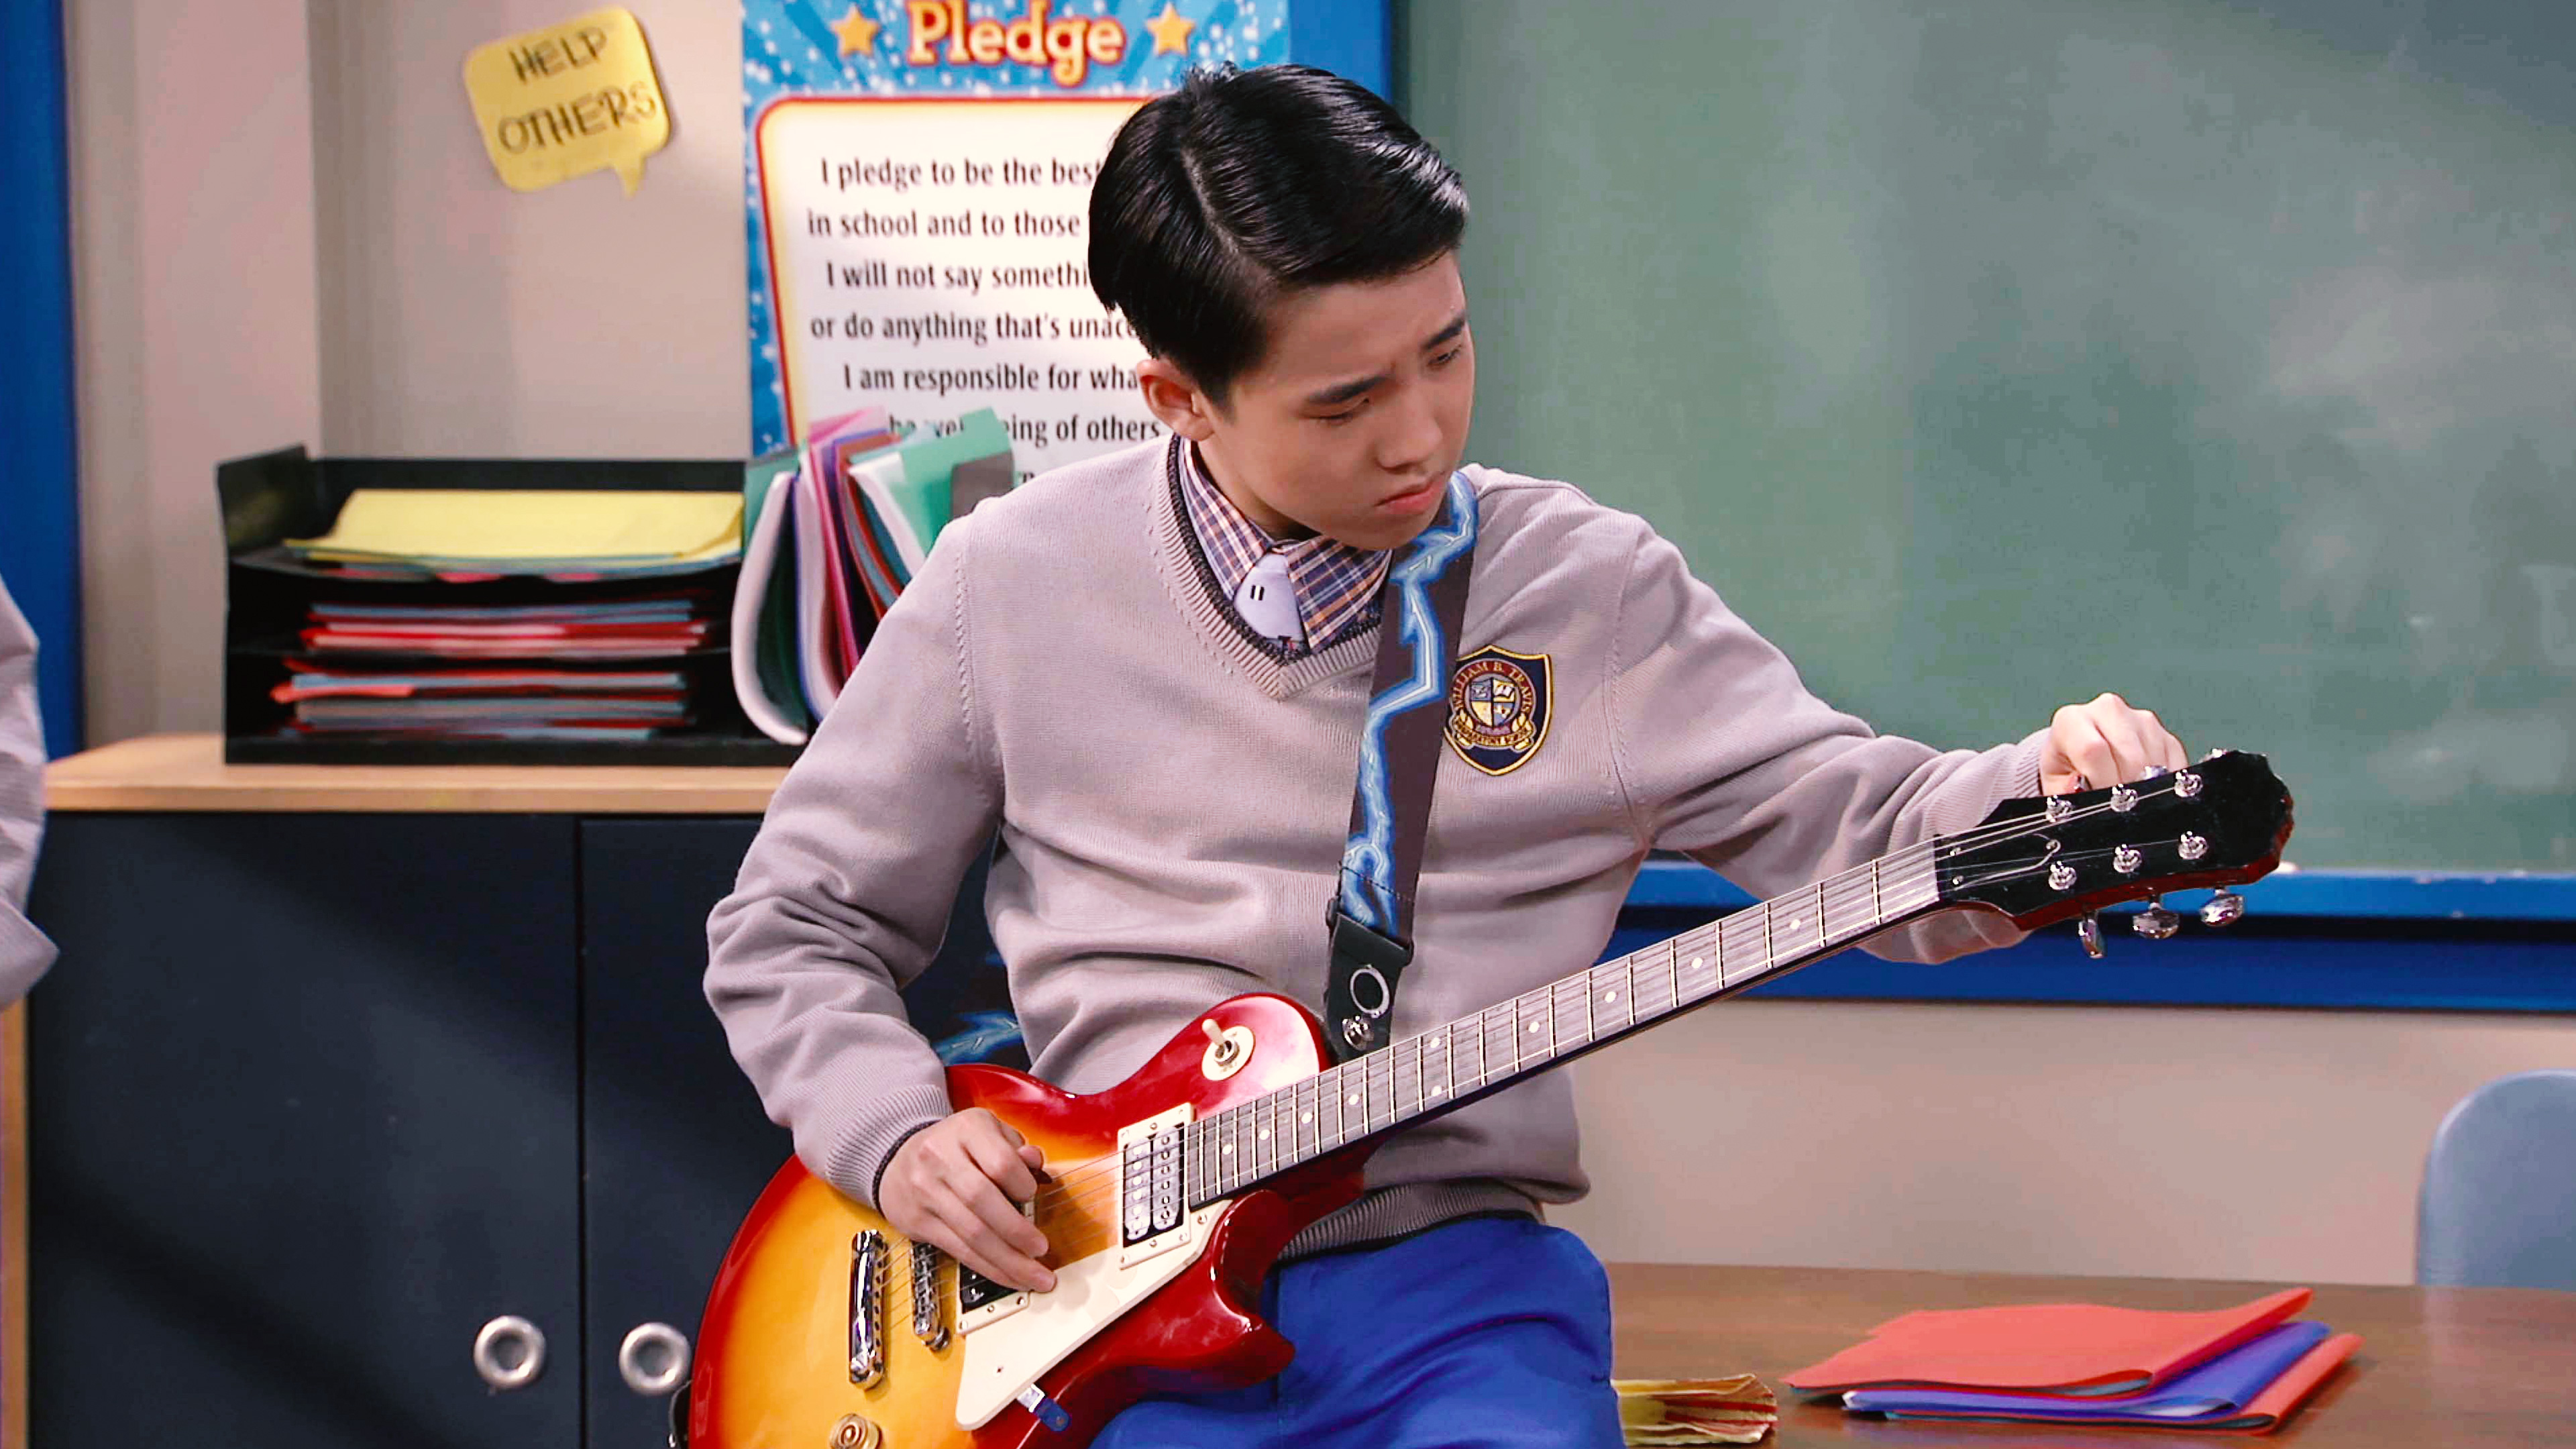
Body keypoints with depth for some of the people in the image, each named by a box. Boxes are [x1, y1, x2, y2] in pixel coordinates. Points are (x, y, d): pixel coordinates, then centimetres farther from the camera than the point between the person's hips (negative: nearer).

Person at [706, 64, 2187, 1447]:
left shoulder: (1589, 585, 7)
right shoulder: (1014, 584, 7)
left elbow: (1854, 819, 4)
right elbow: (795, 927, 16)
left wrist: (2048, 793, -18)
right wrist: (898, 1140, -1)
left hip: (1455, 1281, 1)